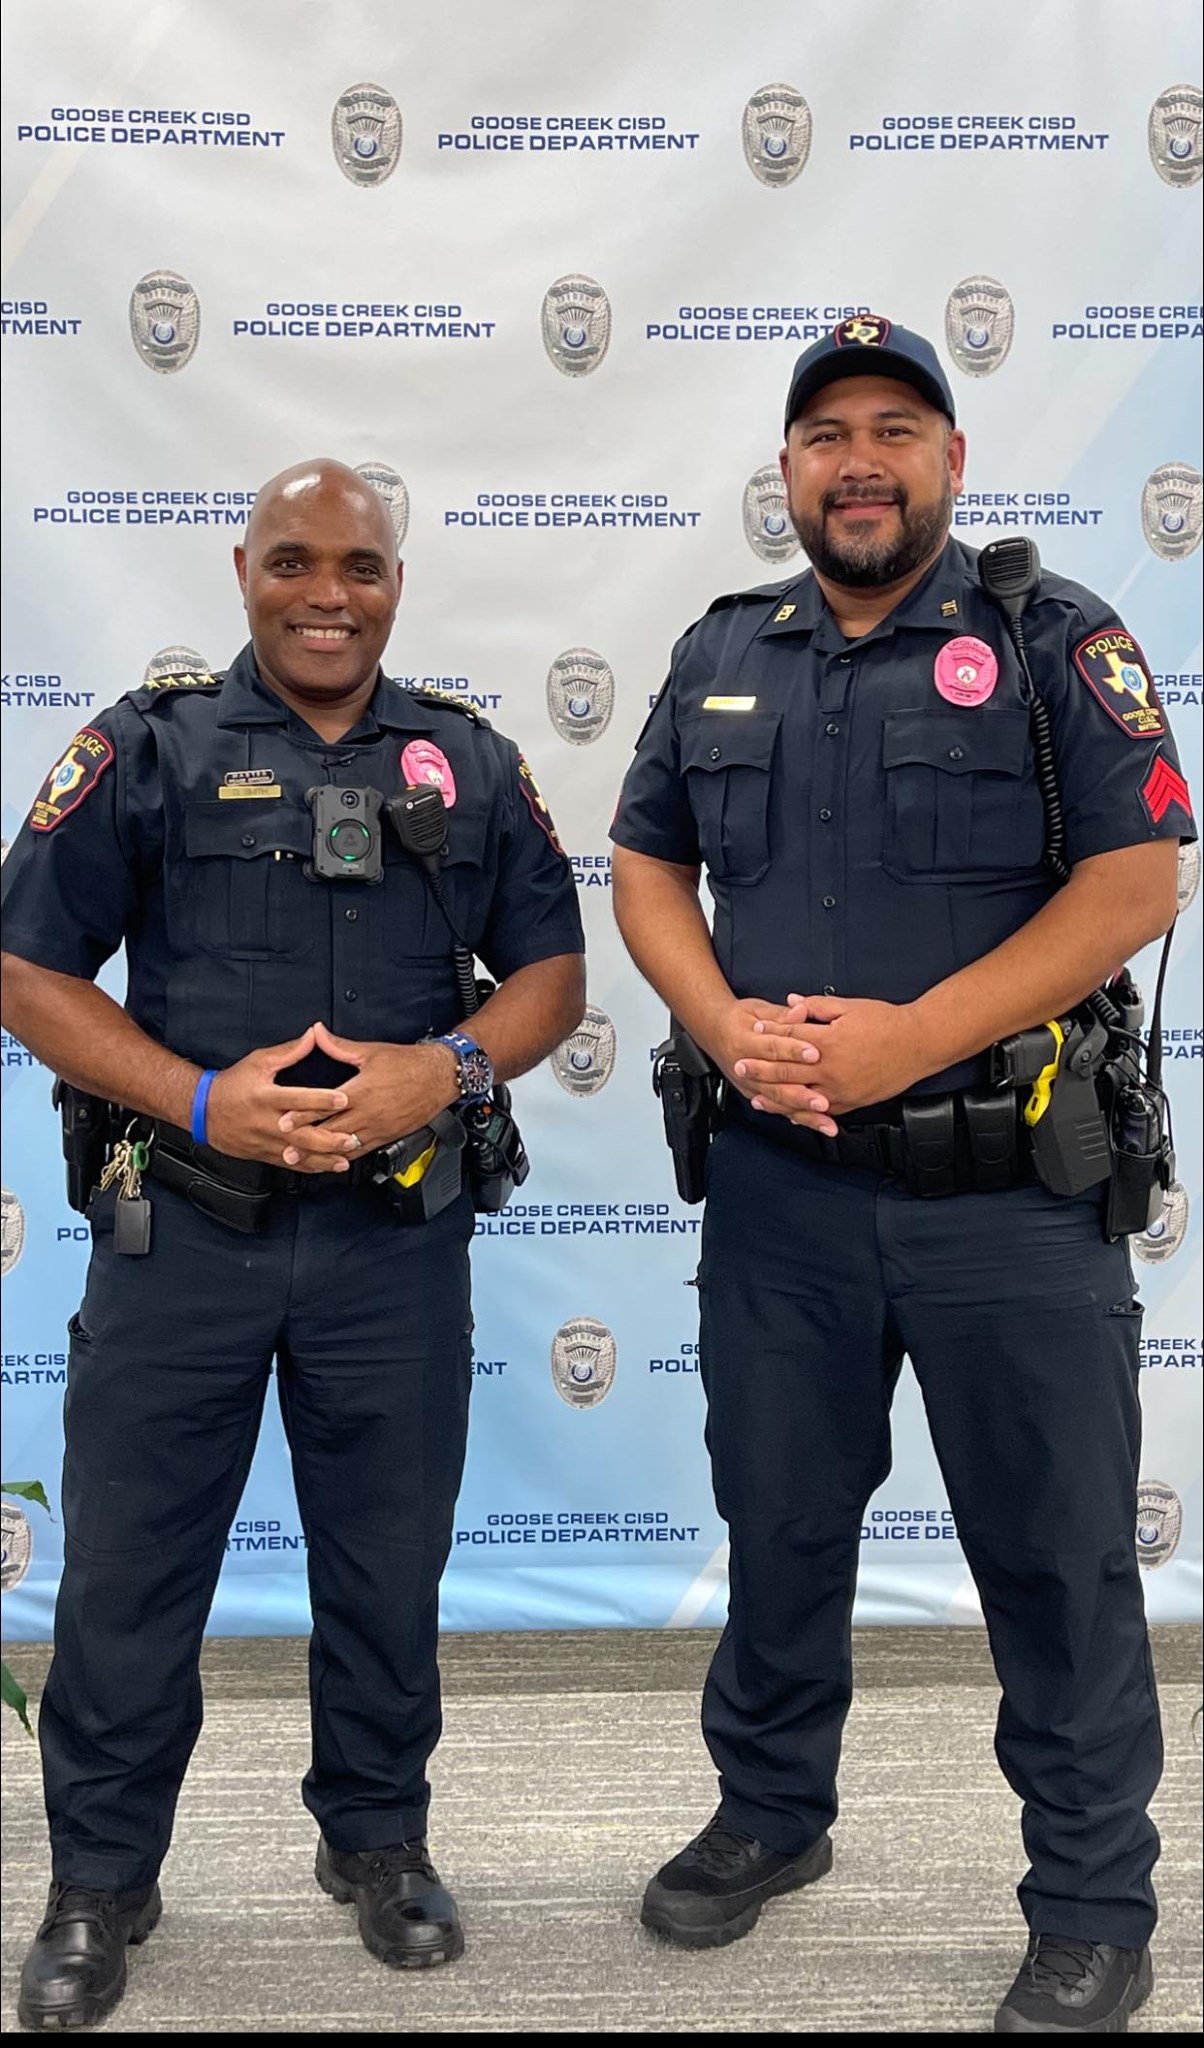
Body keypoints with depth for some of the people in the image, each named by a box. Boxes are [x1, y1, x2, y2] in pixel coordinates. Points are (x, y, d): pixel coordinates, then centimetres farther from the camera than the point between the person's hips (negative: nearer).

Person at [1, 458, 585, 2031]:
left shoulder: (473, 766, 7)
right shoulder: (148, 749, 0)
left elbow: (552, 970, 9)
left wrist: (448, 1068, -11)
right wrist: (202, 1101, -15)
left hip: (397, 1239, 2)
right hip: (180, 1231, -1)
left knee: (388, 1564, 14)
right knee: (128, 1565, 8)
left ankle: (378, 1840, 35)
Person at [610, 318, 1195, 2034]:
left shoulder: (1055, 641, -3)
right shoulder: (722, 657, 10)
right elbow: (647, 866, 13)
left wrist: (910, 1036, -19)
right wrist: (725, 1024, -7)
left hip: (1010, 1195, -4)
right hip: (778, 1187, 4)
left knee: (1057, 1554, 7)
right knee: (779, 1524, 18)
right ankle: (771, 1813, 40)